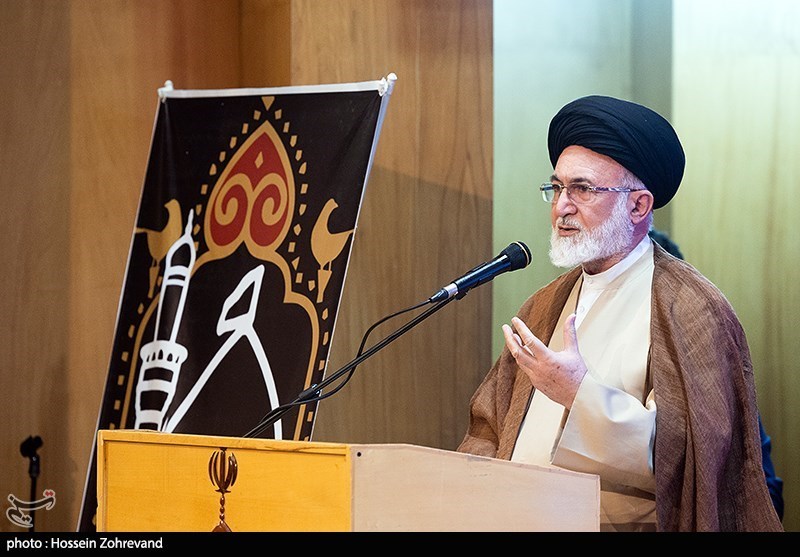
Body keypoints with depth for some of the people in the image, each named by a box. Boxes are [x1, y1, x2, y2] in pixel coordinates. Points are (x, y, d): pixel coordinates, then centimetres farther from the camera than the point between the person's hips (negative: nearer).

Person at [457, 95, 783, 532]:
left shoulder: (690, 308, -3)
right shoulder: (545, 306, 17)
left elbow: (690, 453, -12)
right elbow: (488, 428, 18)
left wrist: (580, 393, -19)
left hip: (623, 522, -5)